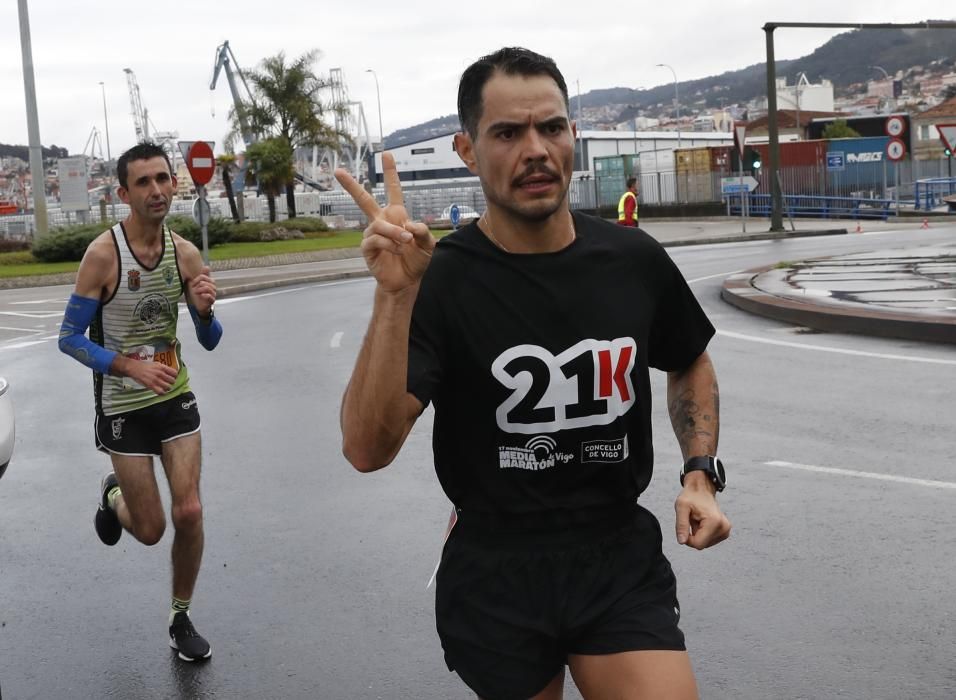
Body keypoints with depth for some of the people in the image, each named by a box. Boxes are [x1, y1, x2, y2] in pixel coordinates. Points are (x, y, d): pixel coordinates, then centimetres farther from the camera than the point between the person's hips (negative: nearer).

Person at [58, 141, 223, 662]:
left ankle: (181, 619, 18)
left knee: (189, 513, -4)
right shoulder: (103, 253, -17)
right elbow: (69, 338, -13)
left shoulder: (185, 253, -4)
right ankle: (113, 496, 40)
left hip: (175, 397, 3)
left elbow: (210, 342, 2)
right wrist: (131, 366, -27)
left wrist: (205, 311, -21)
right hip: (123, 406, -3)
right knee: (149, 530, 4)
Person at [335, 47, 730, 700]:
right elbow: (368, 450, -25)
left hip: (623, 563, 2)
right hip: (495, 577, -2)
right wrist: (395, 297, -34)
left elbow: (690, 365, 17)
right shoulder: (439, 280, -14)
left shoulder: (635, 260, -3)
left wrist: (701, 473, 3)